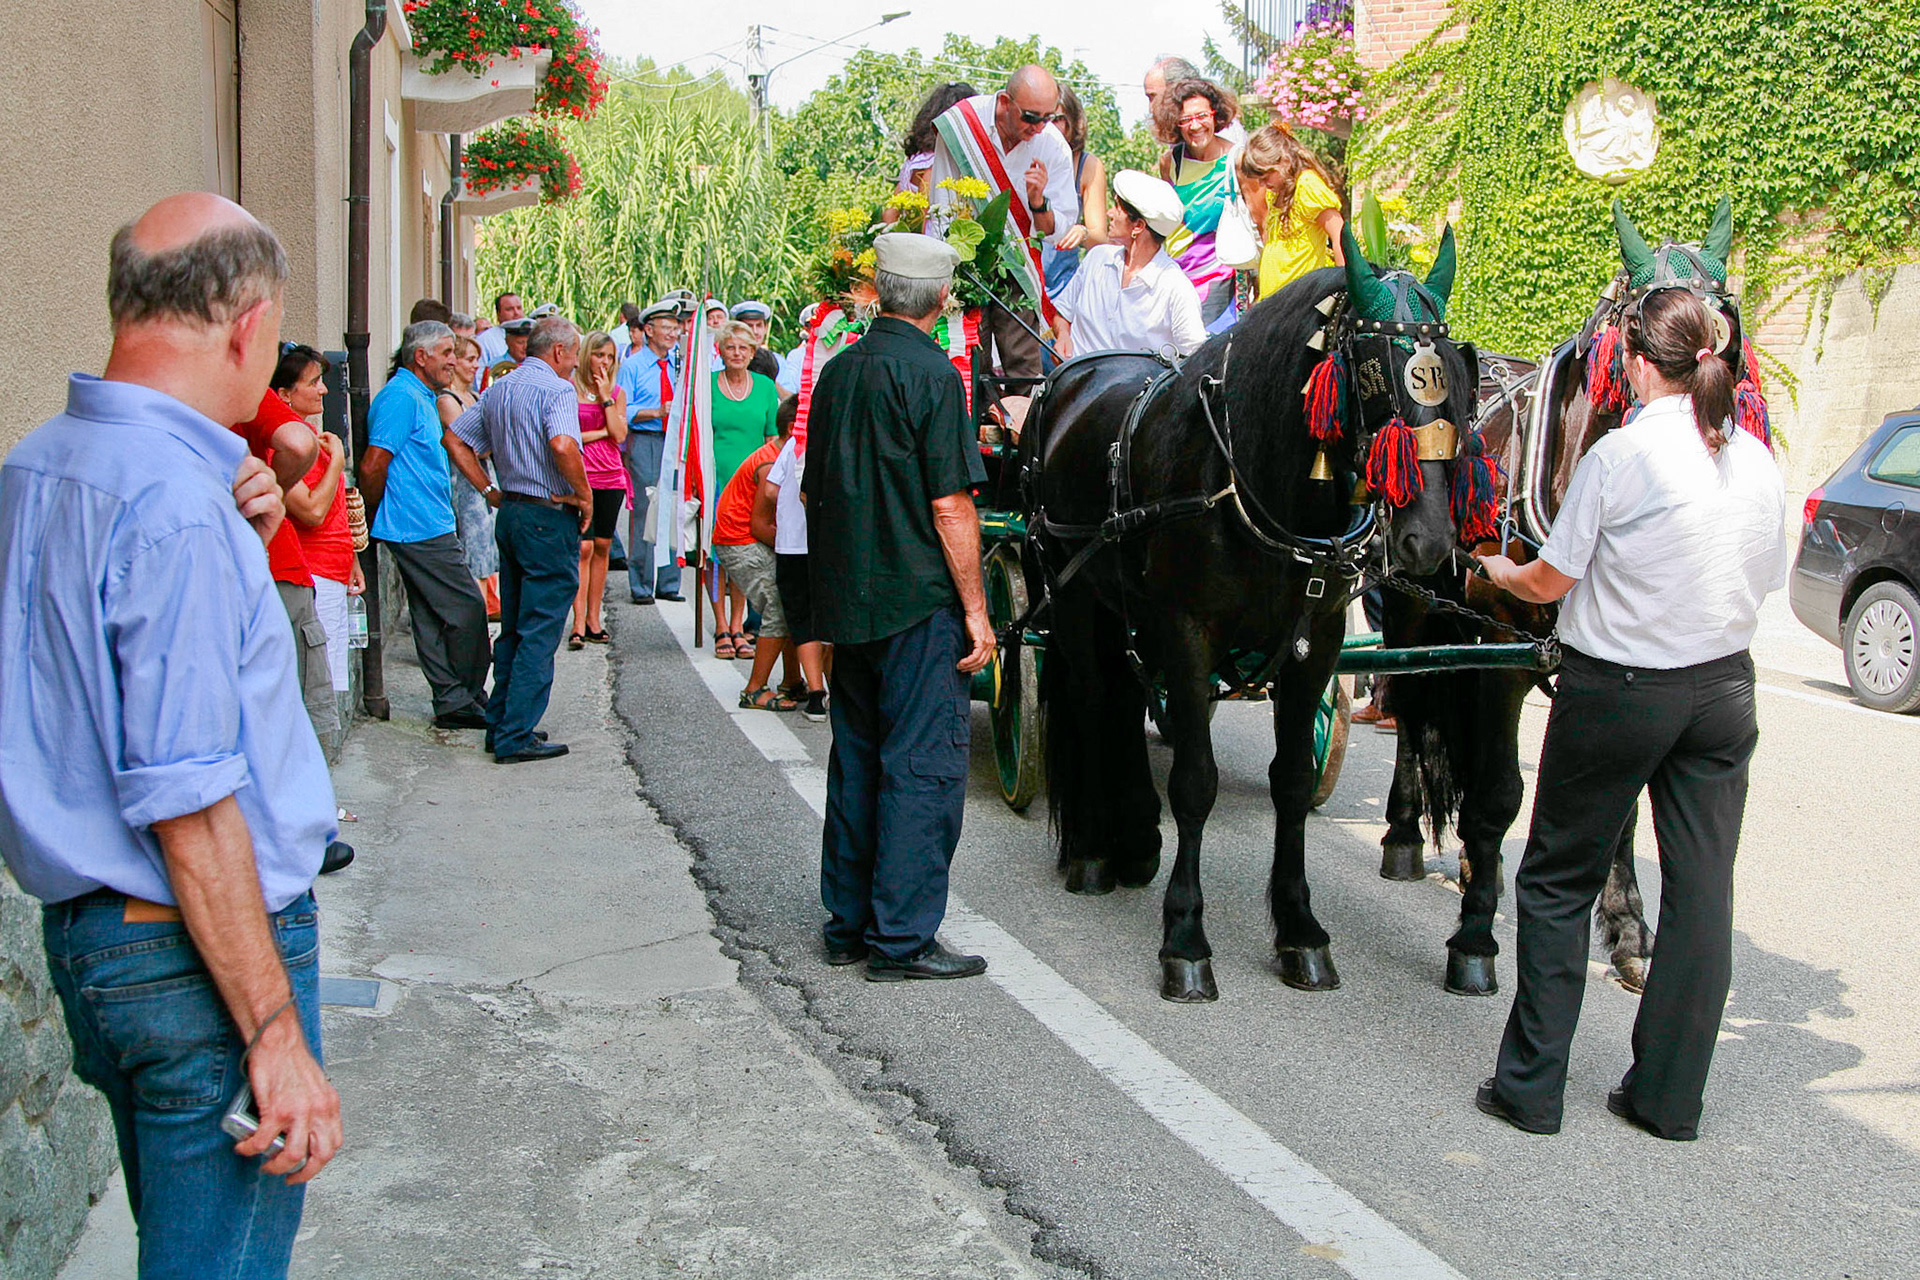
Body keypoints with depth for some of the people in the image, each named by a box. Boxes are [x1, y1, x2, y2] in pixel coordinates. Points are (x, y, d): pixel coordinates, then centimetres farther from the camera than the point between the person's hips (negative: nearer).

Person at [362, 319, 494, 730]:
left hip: (430, 527, 10)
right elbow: (372, 467, -18)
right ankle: (467, 700, 5)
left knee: (432, 617, 10)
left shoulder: (421, 396, 18)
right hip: (422, 530, -10)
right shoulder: (402, 397, -15)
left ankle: (453, 702, 14)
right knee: (467, 610, -5)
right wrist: (374, 519, -6)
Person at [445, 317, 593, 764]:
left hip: (510, 513, 9)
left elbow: (455, 439, 15)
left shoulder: (498, 390, 14)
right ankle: (517, 736, -3)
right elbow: (563, 445, -30)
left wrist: (491, 490, 13)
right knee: (539, 633, -4)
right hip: (550, 518, -8)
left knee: (513, 628, 16)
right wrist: (584, 496, -17)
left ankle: (500, 725, 21)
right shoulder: (556, 389, -12)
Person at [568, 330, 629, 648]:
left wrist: (606, 397, -5)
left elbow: (620, 436, -1)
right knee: (583, 547, -11)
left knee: (602, 547, 7)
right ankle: (579, 623, -10)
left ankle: (593, 619, 15)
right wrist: (602, 432, -5)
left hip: (611, 476, 5)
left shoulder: (617, 393, 12)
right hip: (579, 475, -4)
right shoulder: (569, 389, -1)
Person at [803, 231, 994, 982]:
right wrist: (976, 610, -11)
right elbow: (950, 505, -16)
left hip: (846, 600, 8)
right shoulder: (929, 372, -12)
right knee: (924, 764, -1)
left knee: (856, 758, 15)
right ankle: (901, 939, 1)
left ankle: (847, 923, 22)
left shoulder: (838, 369, 10)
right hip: (918, 598, -7)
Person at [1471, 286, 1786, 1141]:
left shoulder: (1619, 455, -15)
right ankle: (1671, 1097, 19)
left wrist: (1495, 568, 11)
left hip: (1616, 693, -5)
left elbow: (1550, 582, -9)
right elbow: (1763, 584, 10)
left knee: (1558, 883, 8)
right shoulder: (1760, 463, 2)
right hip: (1723, 690, 5)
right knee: (1702, 890, 10)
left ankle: (1531, 1086, 13)